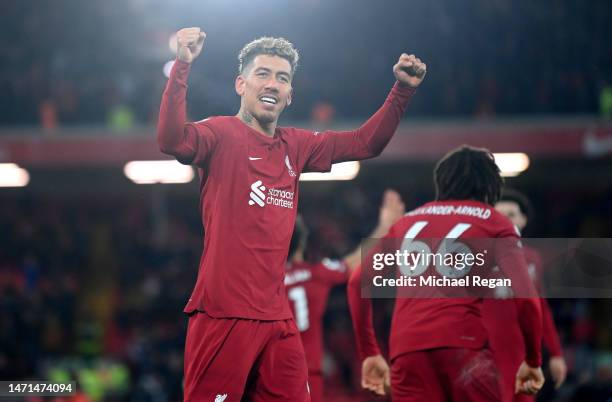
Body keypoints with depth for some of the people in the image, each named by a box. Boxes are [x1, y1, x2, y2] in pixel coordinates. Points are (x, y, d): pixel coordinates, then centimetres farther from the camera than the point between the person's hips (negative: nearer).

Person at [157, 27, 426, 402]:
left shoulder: (296, 146, 14)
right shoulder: (222, 134, -5)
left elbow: (365, 143, 22)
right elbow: (172, 140, -26)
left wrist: (402, 90, 11)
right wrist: (182, 66, -34)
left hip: (277, 318, 7)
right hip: (223, 314, -6)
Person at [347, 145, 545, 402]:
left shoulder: (408, 220, 25)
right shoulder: (494, 223, 13)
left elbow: (358, 282, 21)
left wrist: (369, 353, 25)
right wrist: (533, 360, 12)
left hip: (406, 348, 4)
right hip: (462, 344, -3)